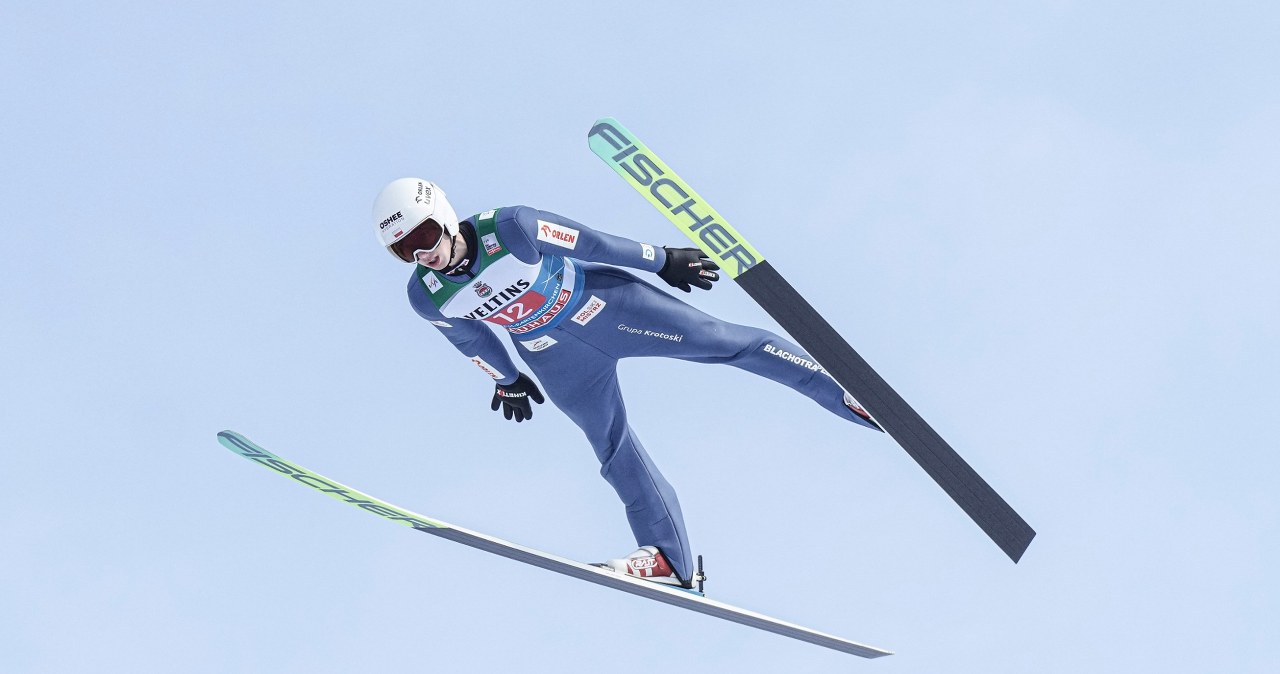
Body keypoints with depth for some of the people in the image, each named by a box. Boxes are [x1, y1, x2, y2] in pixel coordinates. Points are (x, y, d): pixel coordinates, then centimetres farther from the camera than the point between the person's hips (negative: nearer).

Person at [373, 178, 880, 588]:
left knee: (724, 341, -5)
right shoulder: (426, 297, -15)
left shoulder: (509, 229, -30)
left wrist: (663, 260, -8)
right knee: (615, 452, 5)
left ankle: (847, 393, 3)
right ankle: (669, 560, 14)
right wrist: (507, 380, 20)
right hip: (560, 363, 4)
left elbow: (590, 242, -18)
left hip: (600, 302, -4)